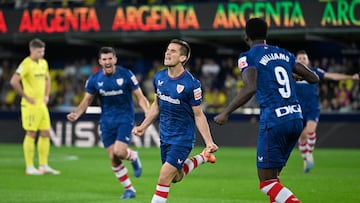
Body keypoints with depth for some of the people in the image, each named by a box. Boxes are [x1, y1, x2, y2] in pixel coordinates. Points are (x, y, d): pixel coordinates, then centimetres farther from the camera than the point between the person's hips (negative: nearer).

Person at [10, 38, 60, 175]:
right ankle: (29, 167, 2)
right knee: (31, 134, -4)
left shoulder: (44, 63, 11)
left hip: (42, 104, 8)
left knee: (46, 134, 7)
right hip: (30, 105, -8)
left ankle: (43, 166, 14)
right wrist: (25, 96, -16)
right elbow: (14, 82, -22)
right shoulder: (26, 64, -14)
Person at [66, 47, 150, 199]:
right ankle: (129, 189, 17)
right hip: (107, 122, 3)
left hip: (125, 119, -3)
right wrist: (76, 114, -13)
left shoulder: (126, 75, -10)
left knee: (119, 152, -22)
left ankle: (133, 156, 15)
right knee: (113, 158, 0)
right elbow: (86, 101, 6)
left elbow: (140, 97, -7)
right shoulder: (94, 79, -3)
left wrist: (148, 111, -25)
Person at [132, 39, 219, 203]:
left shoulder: (191, 84, -20)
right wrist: (143, 126, 14)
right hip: (165, 137, 7)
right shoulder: (159, 77, -2)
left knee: (164, 178, -11)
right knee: (176, 177, 19)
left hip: (182, 139, -7)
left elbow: (198, 116, -13)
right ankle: (202, 158, 41)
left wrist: (209, 142, -18)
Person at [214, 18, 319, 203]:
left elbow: (250, 88, -22)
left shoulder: (248, 57, -4)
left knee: (267, 181, 0)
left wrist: (226, 113, -16)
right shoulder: (284, 54, 15)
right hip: (296, 118, 7)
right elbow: (314, 78, 20)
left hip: (274, 121, -7)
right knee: (272, 175, 18)